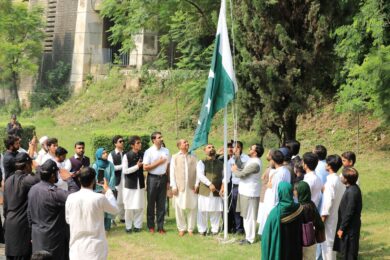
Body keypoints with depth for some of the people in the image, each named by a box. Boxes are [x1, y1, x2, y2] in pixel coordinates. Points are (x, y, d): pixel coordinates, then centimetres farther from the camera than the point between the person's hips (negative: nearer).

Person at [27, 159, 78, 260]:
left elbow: (29, 213, 12)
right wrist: (69, 179, -18)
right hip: (52, 237, -8)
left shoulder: (33, 189, 4)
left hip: (37, 235, 8)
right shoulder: (53, 192, -23)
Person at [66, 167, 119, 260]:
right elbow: (115, 210, 6)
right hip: (95, 248, -3)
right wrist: (108, 190, 15)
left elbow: (68, 220, 10)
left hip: (76, 247, 3)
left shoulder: (70, 198, -4)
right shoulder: (99, 198, -14)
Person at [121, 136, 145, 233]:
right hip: (130, 184, -3)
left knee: (140, 206, 4)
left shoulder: (142, 155, 2)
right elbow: (125, 170, -12)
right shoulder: (126, 156, -9)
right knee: (129, 206, 1)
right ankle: (128, 226, 13)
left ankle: (137, 225, 15)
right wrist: (137, 166, -16)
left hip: (140, 184, 3)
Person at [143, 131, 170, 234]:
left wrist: (168, 180, 9)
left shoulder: (166, 151, 6)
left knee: (161, 203, 7)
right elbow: (145, 168, -10)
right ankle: (151, 226, 17)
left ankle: (160, 226, 14)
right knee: (151, 203, 6)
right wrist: (158, 163, -13)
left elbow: (168, 166, 11)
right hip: (152, 178, -3)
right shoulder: (149, 152, -6)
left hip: (163, 178, 3)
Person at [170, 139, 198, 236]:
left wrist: (196, 185, -2)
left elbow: (197, 172, 7)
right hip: (179, 187, -1)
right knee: (179, 208, 0)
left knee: (192, 208, 0)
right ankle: (181, 228, 12)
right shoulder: (175, 157, 7)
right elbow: (172, 172, 3)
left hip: (191, 187, 1)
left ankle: (190, 229, 11)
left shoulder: (193, 158, 10)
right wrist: (174, 186, -4)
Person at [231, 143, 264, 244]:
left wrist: (234, 170, -3)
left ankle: (250, 239, 5)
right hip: (245, 191, 10)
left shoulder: (255, 164, -23)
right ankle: (248, 236, 26)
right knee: (246, 216, 17)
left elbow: (241, 174, -22)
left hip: (249, 193, -10)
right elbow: (242, 170, 10)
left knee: (249, 217, -2)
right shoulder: (251, 160, 9)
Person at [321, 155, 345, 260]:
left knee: (327, 242, -1)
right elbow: (341, 197, 10)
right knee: (332, 241, 18)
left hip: (330, 217, -8)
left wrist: (323, 216, -15)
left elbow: (329, 200, -20)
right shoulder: (340, 180, 6)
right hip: (338, 216, 8)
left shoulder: (331, 181, -18)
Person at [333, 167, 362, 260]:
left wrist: (342, 228, -16)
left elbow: (349, 212, -23)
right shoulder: (353, 188, 7)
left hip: (350, 228, -10)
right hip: (350, 226, 10)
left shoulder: (352, 192, -24)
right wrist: (342, 226, 18)